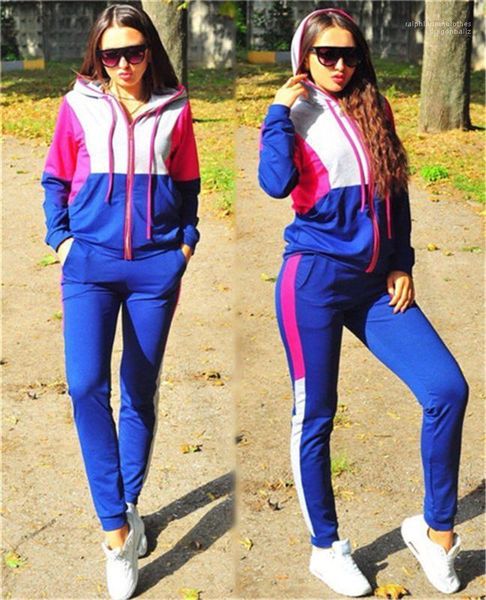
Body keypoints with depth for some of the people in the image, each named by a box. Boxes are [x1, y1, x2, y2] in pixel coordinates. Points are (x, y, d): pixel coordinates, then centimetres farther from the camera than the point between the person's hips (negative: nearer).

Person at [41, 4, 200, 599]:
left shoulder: (173, 108, 6)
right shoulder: (78, 104, 3)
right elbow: (55, 178, 11)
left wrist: (186, 242, 6)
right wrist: (61, 239, 2)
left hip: (156, 264, 1)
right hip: (90, 261, -1)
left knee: (140, 392, 9)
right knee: (85, 384, -18)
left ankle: (128, 509, 27)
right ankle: (116, 528, -11)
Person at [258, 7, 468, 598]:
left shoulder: (374, 109, 13)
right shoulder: (294, 114, 1)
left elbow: (394, 193, 16)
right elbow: (276, 184, -19)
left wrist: (401, 265, 9)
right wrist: (278, 112, -12)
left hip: (375, 282, 4)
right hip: (315, 279, -4)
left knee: (448, 388, -8)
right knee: (315, 415, 4)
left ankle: (436, 529, 9)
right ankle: (326, 547, 22)